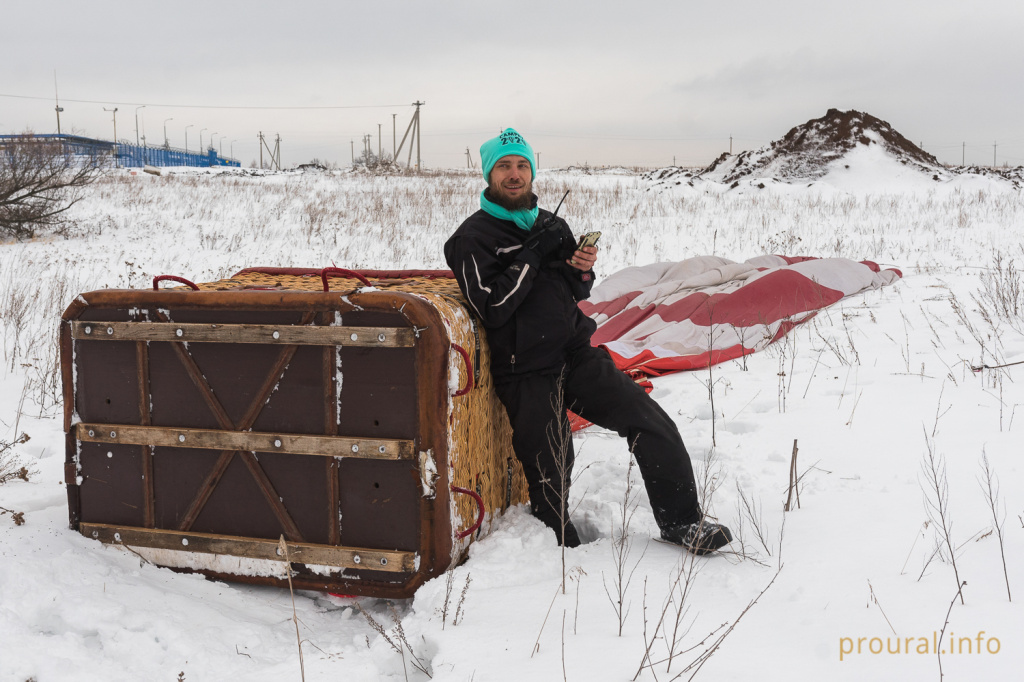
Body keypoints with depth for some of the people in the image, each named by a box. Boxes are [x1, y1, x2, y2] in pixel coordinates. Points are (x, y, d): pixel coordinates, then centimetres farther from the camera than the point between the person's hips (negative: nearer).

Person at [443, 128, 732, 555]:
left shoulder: (550, 224, 14)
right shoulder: (473, 237, -4)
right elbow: (492, 308, -17)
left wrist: (582, 270, -1)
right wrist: (533, 256, -16)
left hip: (578, 355, 5)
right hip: (526, 373, -5)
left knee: (652, 423, -7)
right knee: (550, 474, -3)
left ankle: (681, 522, 3)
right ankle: (565, 550, 20)